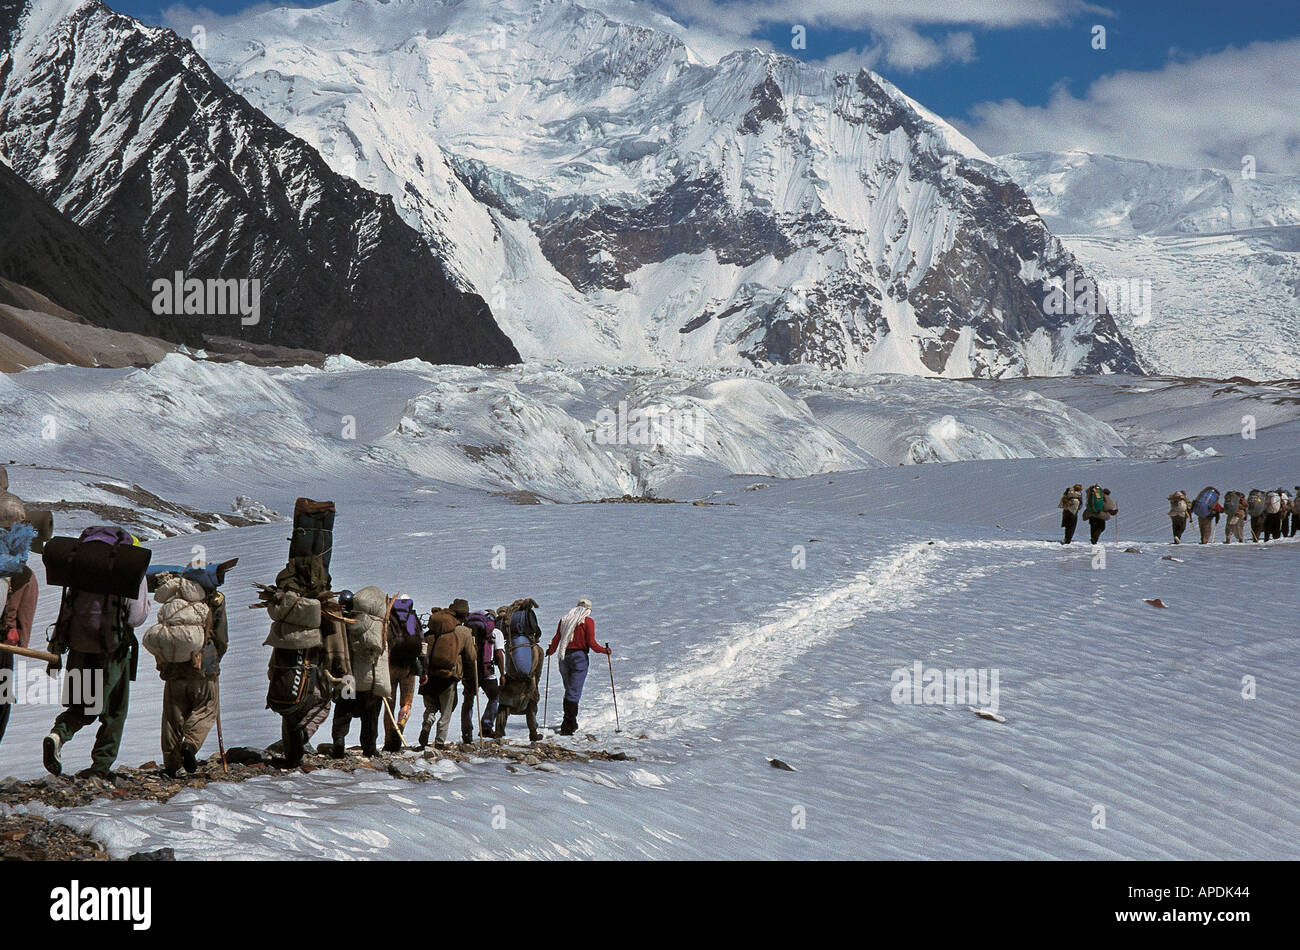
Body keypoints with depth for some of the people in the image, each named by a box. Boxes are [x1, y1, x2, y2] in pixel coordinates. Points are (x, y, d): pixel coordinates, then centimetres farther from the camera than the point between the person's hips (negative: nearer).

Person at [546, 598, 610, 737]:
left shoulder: (564, 619, 9)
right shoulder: (588, 621, -4)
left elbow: (556, 639, 6)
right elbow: (591, 643, -9)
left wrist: (550, 651, 22)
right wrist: (604, 650, 5)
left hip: (564, 657, 5)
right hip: (579, 657, -5)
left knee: (569, 690, 17)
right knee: (574, 692, -6)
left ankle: (571, 724, 20)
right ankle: (567, 726, -13)